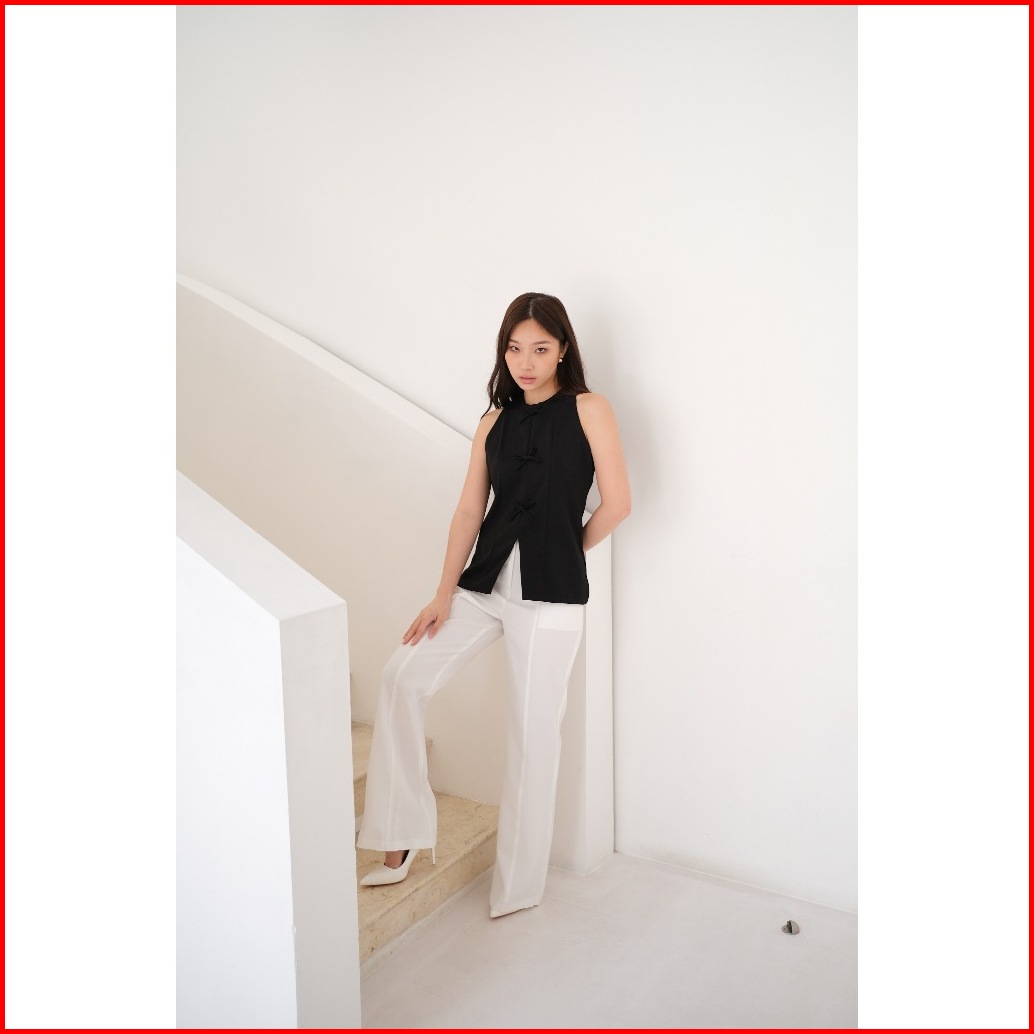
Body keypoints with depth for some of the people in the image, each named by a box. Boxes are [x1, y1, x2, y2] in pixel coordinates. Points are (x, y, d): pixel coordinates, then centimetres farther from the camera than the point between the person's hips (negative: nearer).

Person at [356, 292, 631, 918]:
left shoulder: (588, 409, -2)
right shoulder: (495, 422, 11)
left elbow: (617, 503, -6)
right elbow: (469, 511, 6)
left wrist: (566, 552, 6)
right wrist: (444, 594, 0)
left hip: (550, 595, -5)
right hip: (485, 582, 5)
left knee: (533, 732, 3)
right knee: (405, 674, -8)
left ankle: (521, 884, 21)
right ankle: (401, 837, 5)